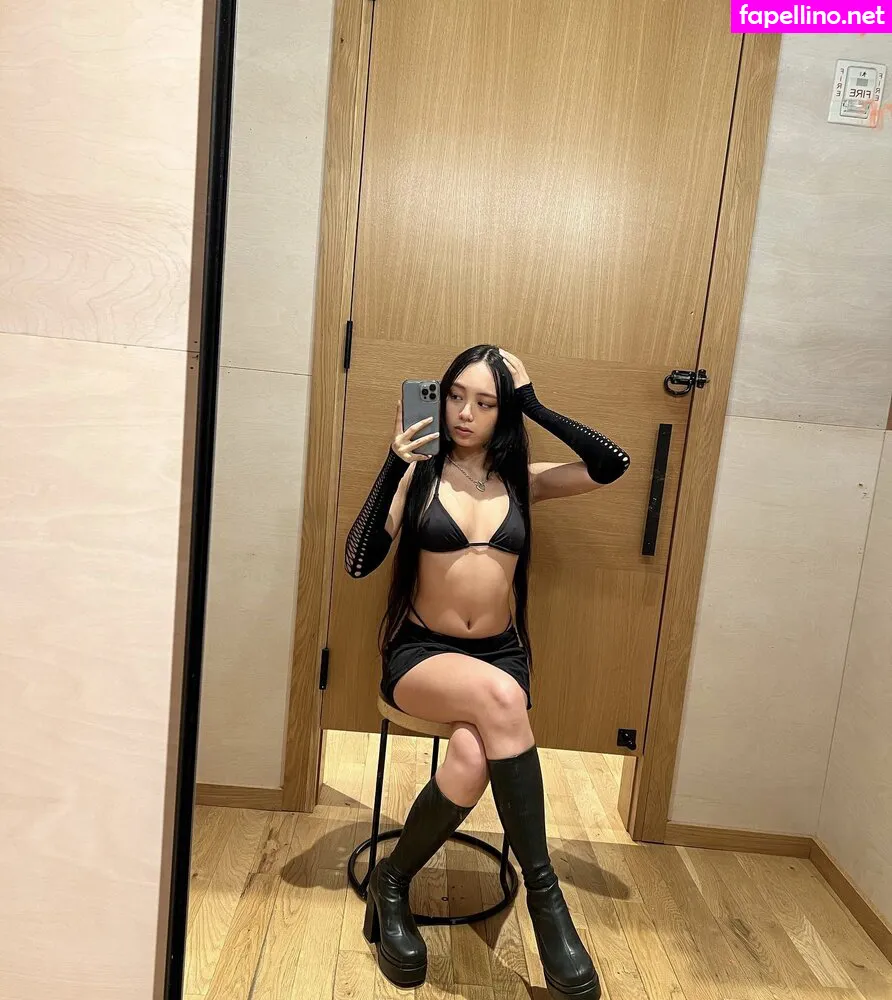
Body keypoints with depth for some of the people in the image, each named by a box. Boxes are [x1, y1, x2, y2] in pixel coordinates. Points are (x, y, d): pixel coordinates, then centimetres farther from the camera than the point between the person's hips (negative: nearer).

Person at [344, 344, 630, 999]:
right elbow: (358, 562, -9)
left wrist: (536, 407, -5)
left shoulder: (521, 478, 7)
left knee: (472, 759, -31)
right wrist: (394, 467, -16)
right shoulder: (419, 473, 0)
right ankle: (544, 893, -20)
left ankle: (394, 880, -5)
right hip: (422, 655, -2)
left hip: (501, 655, 2)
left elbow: (614, 466, -3)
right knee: (498, 698, -35)